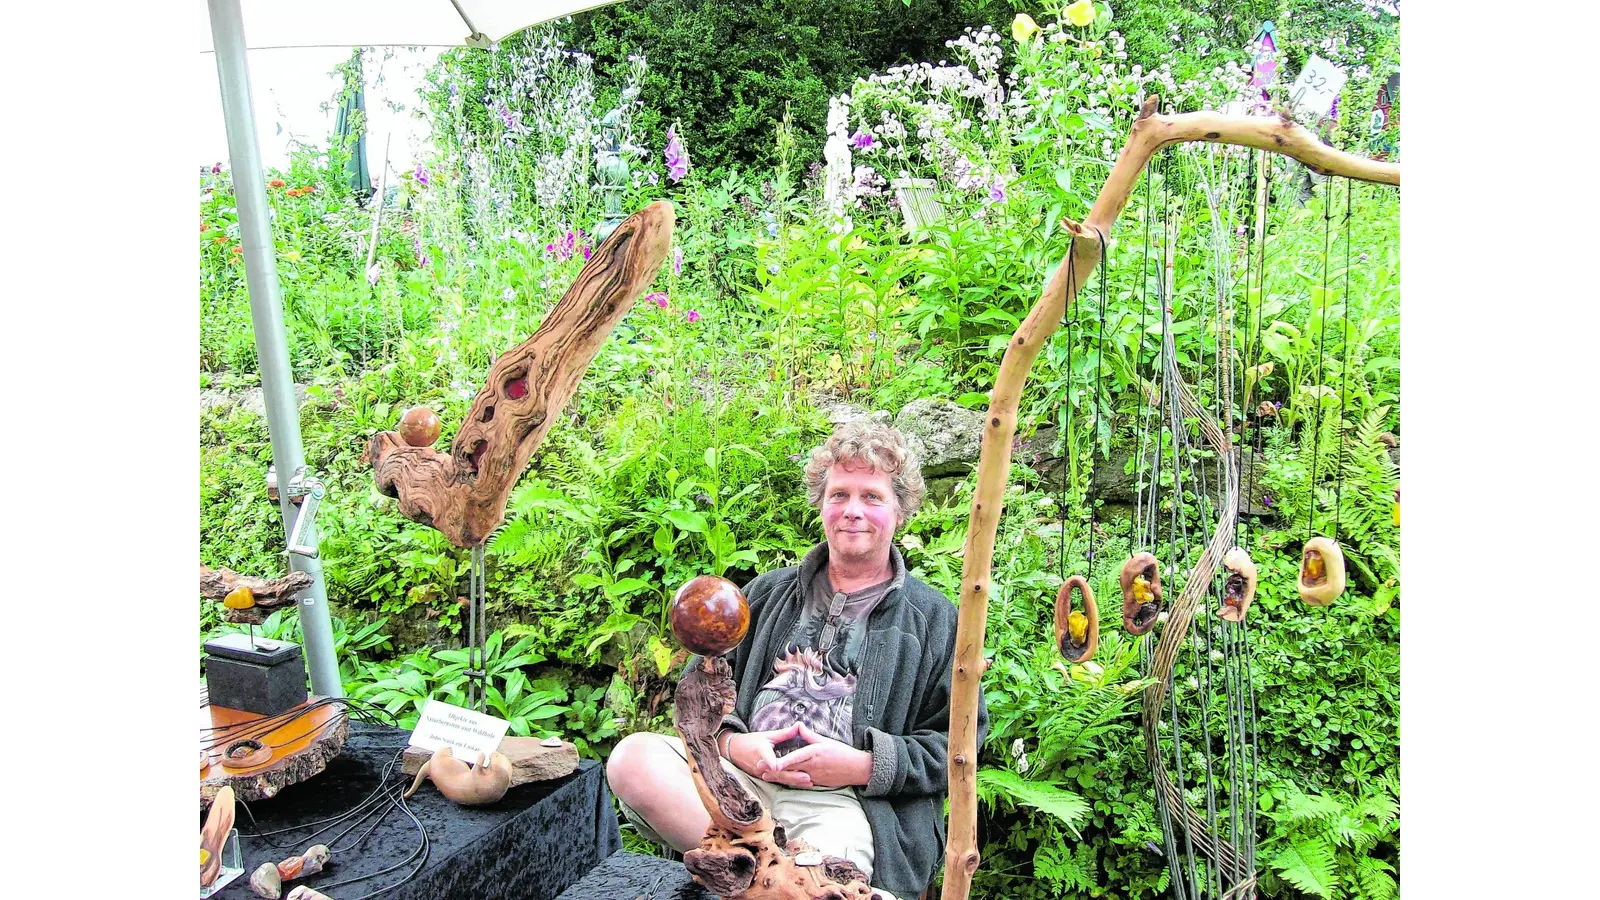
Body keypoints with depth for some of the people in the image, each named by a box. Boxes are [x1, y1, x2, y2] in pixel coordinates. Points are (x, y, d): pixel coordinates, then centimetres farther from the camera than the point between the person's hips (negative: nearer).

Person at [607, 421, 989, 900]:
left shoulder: (935, 618, 12)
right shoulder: (769, 592, 22)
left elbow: (959, 742, 6)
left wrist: (866, 766, -10)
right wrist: (731, 742, -2)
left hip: (846, 801, -5)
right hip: (741, 771, 5)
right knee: (634, 757, -27)